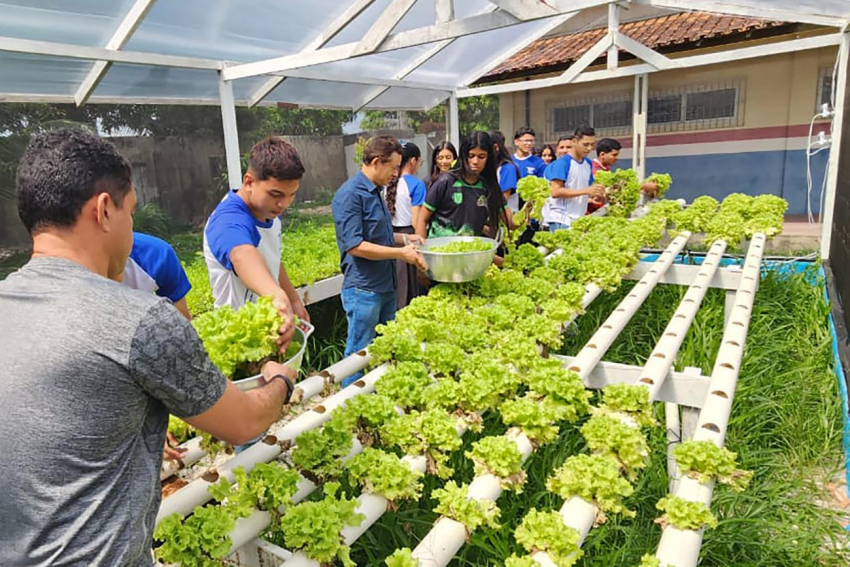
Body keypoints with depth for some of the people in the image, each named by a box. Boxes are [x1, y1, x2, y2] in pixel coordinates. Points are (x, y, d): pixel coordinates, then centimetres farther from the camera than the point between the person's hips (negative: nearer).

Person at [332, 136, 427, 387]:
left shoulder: (374, 192, 13)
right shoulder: (350, 194, -16)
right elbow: (355, 246, -22)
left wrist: (405, 238, 8)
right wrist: (401, 253, -19)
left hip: (385, 286, 10)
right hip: (363, 289, -9)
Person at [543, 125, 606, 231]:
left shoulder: (588, 164, 14)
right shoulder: (562, 163, -9)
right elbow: (555, 192, -17)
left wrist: (597, 193, 0)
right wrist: (585, 191, -20)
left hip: (579, 219, 7)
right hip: (561, 220, -7)